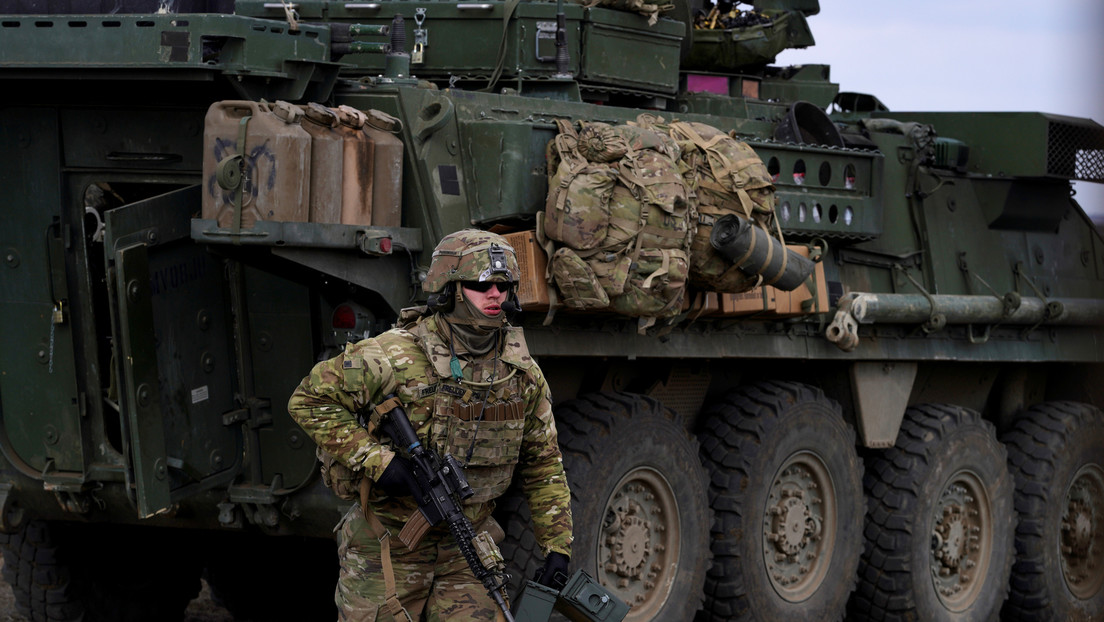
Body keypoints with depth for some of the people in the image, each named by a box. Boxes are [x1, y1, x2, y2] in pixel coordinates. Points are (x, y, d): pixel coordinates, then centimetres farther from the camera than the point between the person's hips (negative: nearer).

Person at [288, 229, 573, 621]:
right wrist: (376, 459, -20)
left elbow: (542, 464, 10)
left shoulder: (522, 375, 1)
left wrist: (557, 545, 4)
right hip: (387, 550, -3)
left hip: (467, 552, 3)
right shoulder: (395, 357, -15)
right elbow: (309, 401, -12)